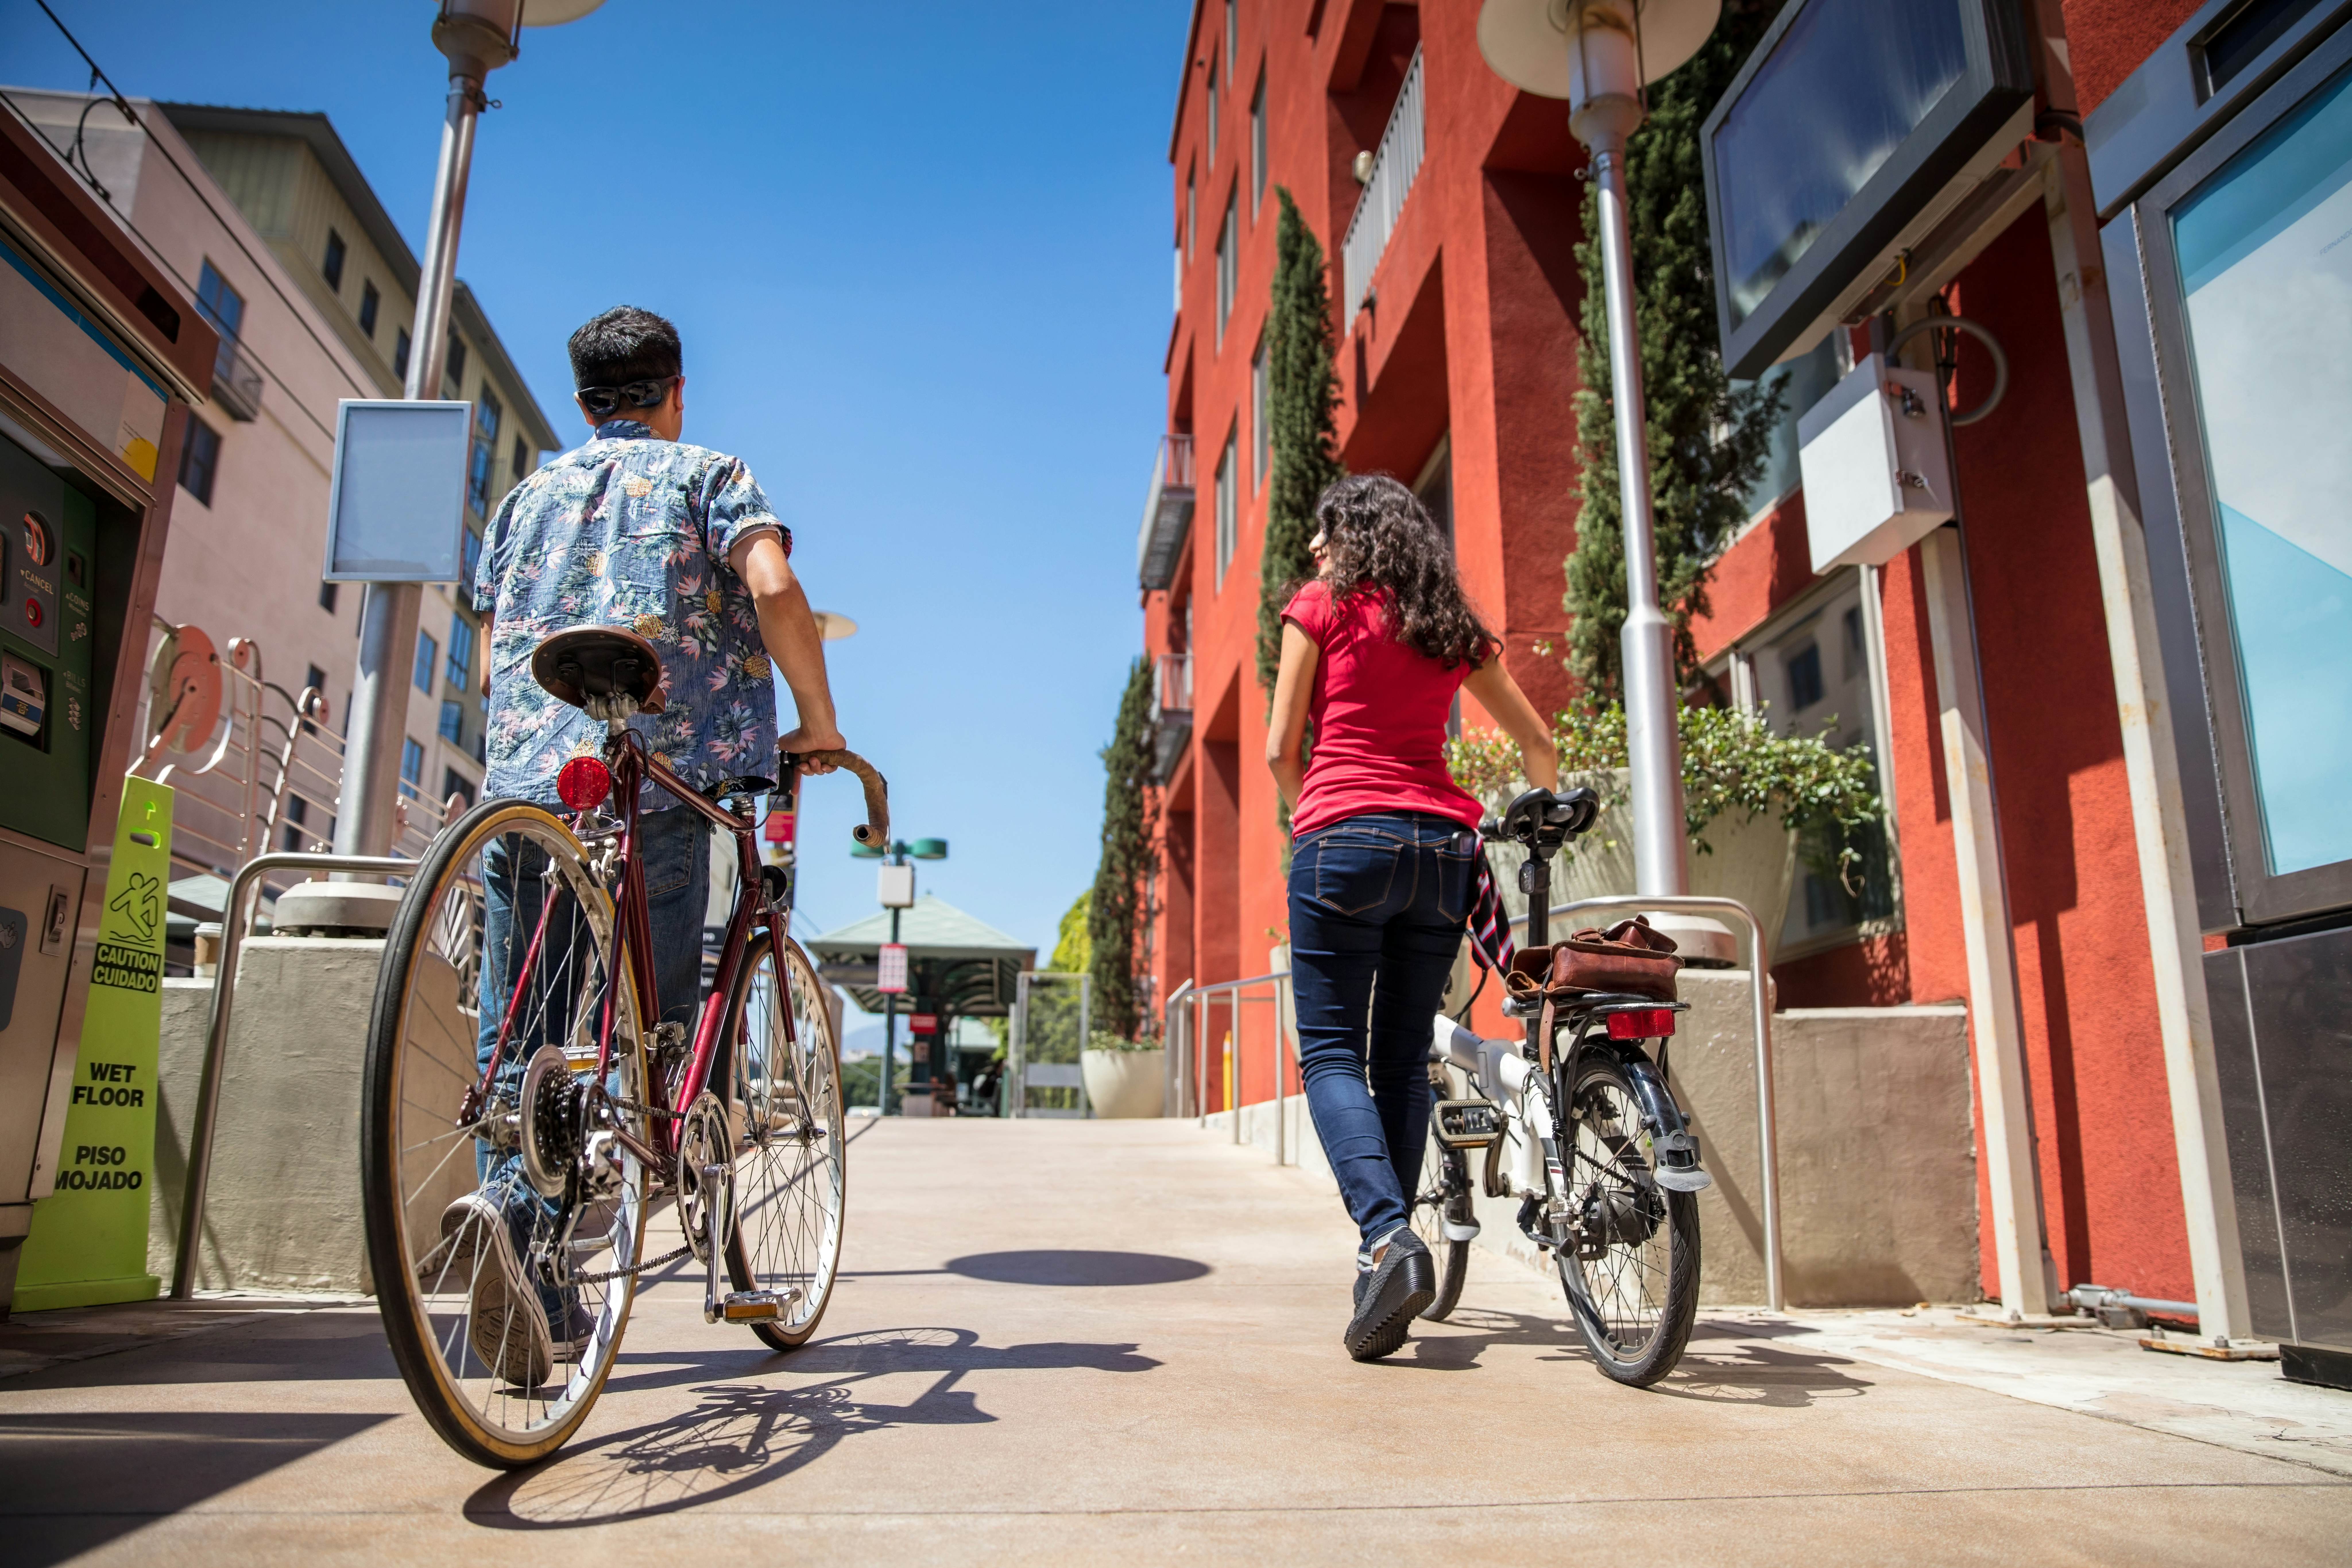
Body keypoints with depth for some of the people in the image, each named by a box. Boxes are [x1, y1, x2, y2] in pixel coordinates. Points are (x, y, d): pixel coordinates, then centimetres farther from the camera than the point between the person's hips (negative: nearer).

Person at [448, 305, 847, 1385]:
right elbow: (773, 586, -9)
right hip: (654, 779, -4)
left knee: (520, 1046, 8)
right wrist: (817, 719, -1)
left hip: (520, 780, 5)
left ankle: (542, 1313, 4)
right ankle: (519, 1208, -19)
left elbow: (492, 661, 23)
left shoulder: (525, 498, 25)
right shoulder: (705, 474, 11)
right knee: (654, 1029, 3)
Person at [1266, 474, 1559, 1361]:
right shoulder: (1456, 629, 18)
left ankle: (1388, 1235, -20)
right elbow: (1537, 741, 23)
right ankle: (1388, 1256, 11)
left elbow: (1282, 749, 3)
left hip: (1345, 840, -4)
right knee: (1403, 1059, 10)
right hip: (1443, 847, 5)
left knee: (1331, 1053, -1)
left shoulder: (1319, 608, 5)